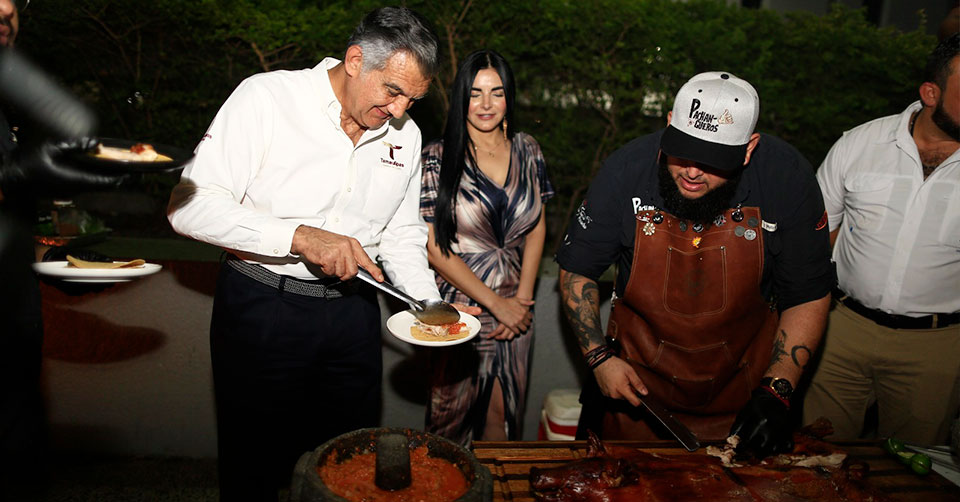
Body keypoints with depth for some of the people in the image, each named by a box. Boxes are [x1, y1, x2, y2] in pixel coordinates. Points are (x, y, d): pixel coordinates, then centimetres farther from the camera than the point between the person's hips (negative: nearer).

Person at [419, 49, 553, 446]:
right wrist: (495, 303, -10)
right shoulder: (437, 158, -9)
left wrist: (522, 298, -1)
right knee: (452, 414, 11)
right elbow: (434, 247, -11)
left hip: (516, 307, 4)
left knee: (503, 414, 14)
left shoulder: (527, 150, 4)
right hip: (460, 305, -3)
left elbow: (537, 229, 9)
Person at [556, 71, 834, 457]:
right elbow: (576, 270, -7)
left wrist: (776, 390, -15)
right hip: (637, 383, 0)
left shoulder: (788, 178, -18)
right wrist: (599, 357, -14)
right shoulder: (625, 171, -19)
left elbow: (809, 296, -7)